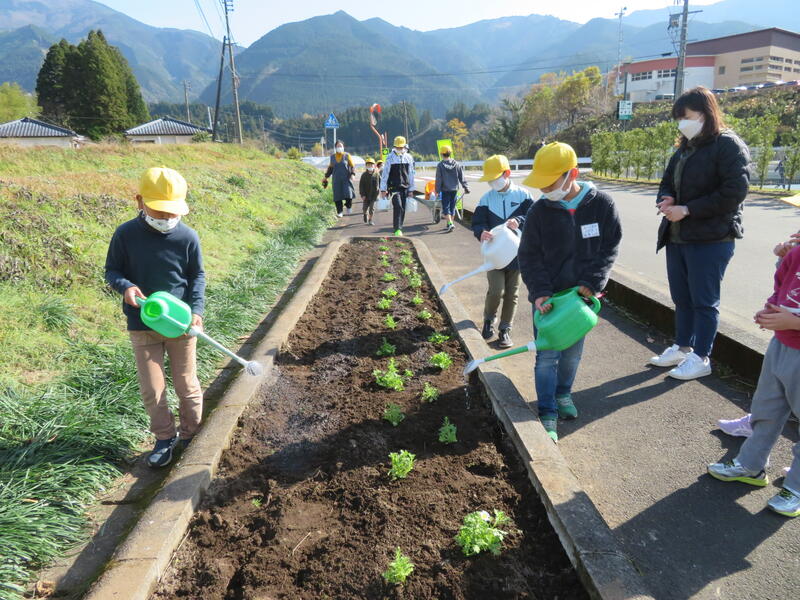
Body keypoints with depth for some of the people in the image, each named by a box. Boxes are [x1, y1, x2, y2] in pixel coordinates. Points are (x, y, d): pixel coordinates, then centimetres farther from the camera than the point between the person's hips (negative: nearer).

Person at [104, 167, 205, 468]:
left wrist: (196, 310, -12)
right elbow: (112, 270, 2)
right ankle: (165, 438, 28)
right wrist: (125, 286, -20)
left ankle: (192, 435, 33)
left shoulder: (188, 237, -10)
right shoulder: (126, 234, -9)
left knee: (187, 385, 12)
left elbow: (197, 276, 1)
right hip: (142, 324, 1)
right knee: (152, 389, 7)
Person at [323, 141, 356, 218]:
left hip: (346, 179, -2)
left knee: (348, 194, -15)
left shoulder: (347, 156, 0)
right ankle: (340, 212, 5)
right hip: (336, 180, 2)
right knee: (337, 196, -4)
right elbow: (330, 167, 19)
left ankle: (349, 206, 14)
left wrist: (352, 174, -17)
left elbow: (352, 166, 0)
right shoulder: (332, 156, 8)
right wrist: (326, 176, 18)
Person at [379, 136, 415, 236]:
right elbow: (385, 173, 0)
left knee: (402, 209, 5)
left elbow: (411, 174, 14)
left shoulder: (409, 158, 9)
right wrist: (383, 189, -2)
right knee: (398, 207, -19)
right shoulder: (390, 157, -1)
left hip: (405, 187, 4)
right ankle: (397, 230, -20)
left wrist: (411, 189, 12)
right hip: (394, 187, -4)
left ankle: (399, 229, 18)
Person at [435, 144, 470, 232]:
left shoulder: (440, 165, -9)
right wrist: (466, 187, 12)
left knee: (446, 207, -1)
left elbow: (438, 179, -8)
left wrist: (437, 190, -2)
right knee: (452, 207, 14)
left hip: (445, 190, -4)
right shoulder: (456, 164, 3)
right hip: (454, 189, 4)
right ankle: (449, 224, 21)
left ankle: (450, 223, -18)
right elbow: (461, 177, 6)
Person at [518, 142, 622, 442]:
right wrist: (539, 292, -15)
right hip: (548, 296, -1)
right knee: (547, 356, -3)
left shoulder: (602, 204, -8)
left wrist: (592, 283, -12)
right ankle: (548, 414, 8)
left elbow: (610, 247, -1)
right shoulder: (540, 211, -8)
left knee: (573, 352, 14)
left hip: (582, 294, 1)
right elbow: (529, 256, -4)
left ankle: (563, 394, 39)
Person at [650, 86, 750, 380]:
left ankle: (701, 358, 13)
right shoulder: (685, 148, 14)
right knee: (682, 298, 16)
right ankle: (683, 348, 31)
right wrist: (665, 200, -1)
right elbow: (668, 182, 22)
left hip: (710, 238, -8)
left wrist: (687, 210, -17)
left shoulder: (728, 145, -9)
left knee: (704, 301, 1)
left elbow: (734, 193, -16)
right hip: (677, 236, 8)